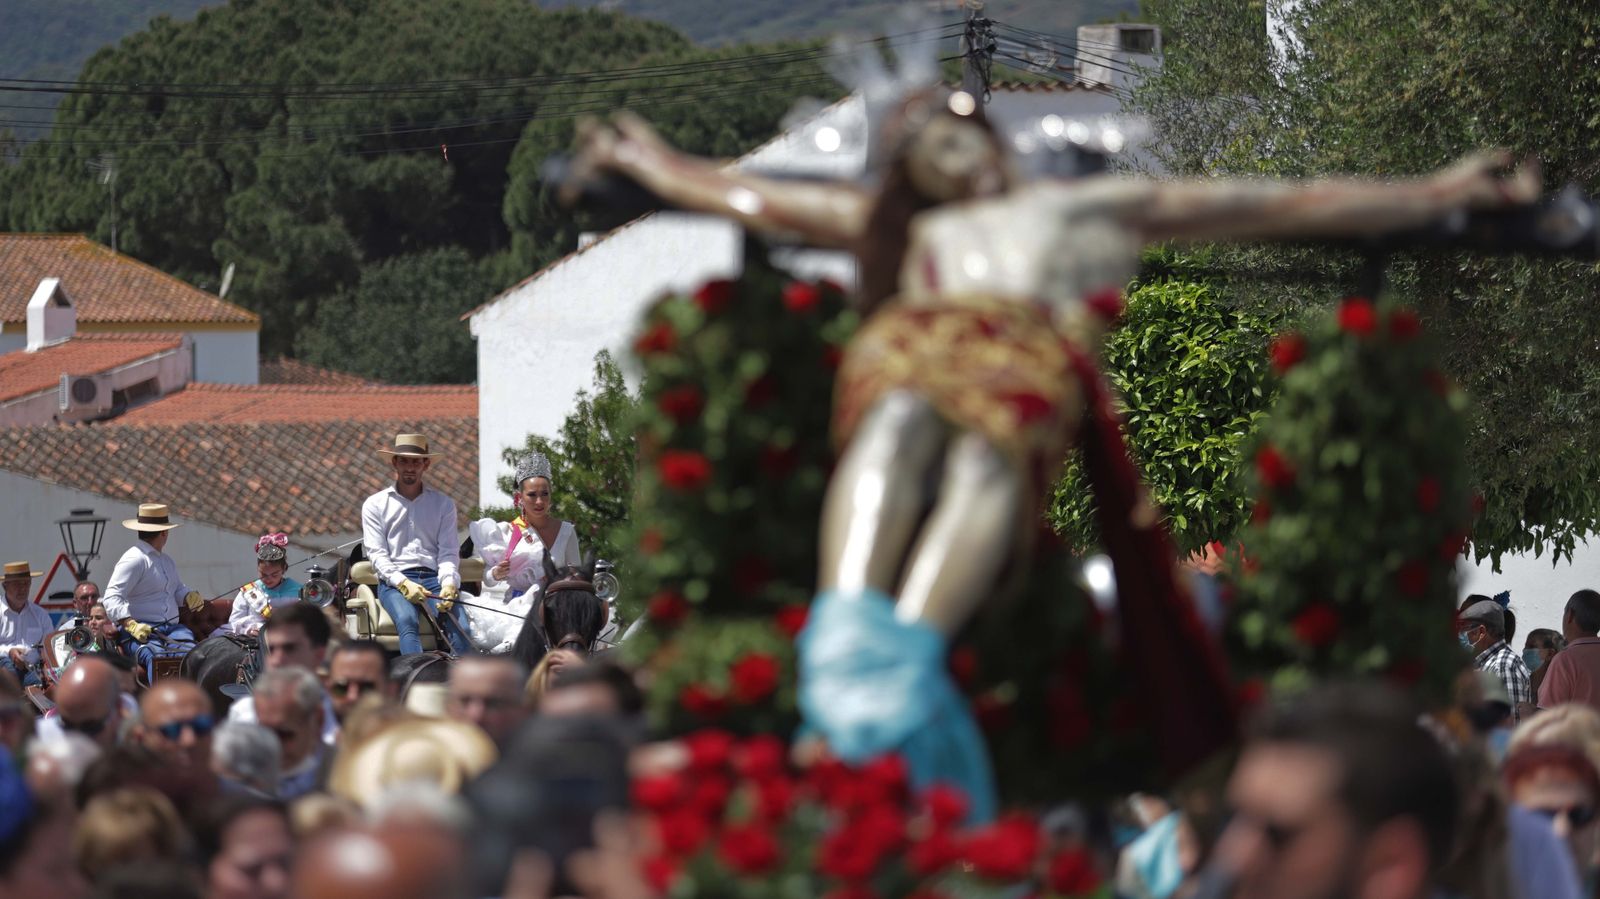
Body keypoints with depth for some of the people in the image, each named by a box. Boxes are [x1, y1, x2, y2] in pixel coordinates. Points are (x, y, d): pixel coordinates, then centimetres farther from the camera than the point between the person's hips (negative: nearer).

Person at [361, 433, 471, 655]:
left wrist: (449, 583, -12)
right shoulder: (374, 505, 14)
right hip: (394, 580, -2)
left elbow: (449, 552, 10)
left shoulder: (443, 504, 18)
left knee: (458, 626, -28)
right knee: (407, 620, -35)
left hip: (434, 578, 2)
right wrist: (403, 584, -14)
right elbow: (377, 553, 4)